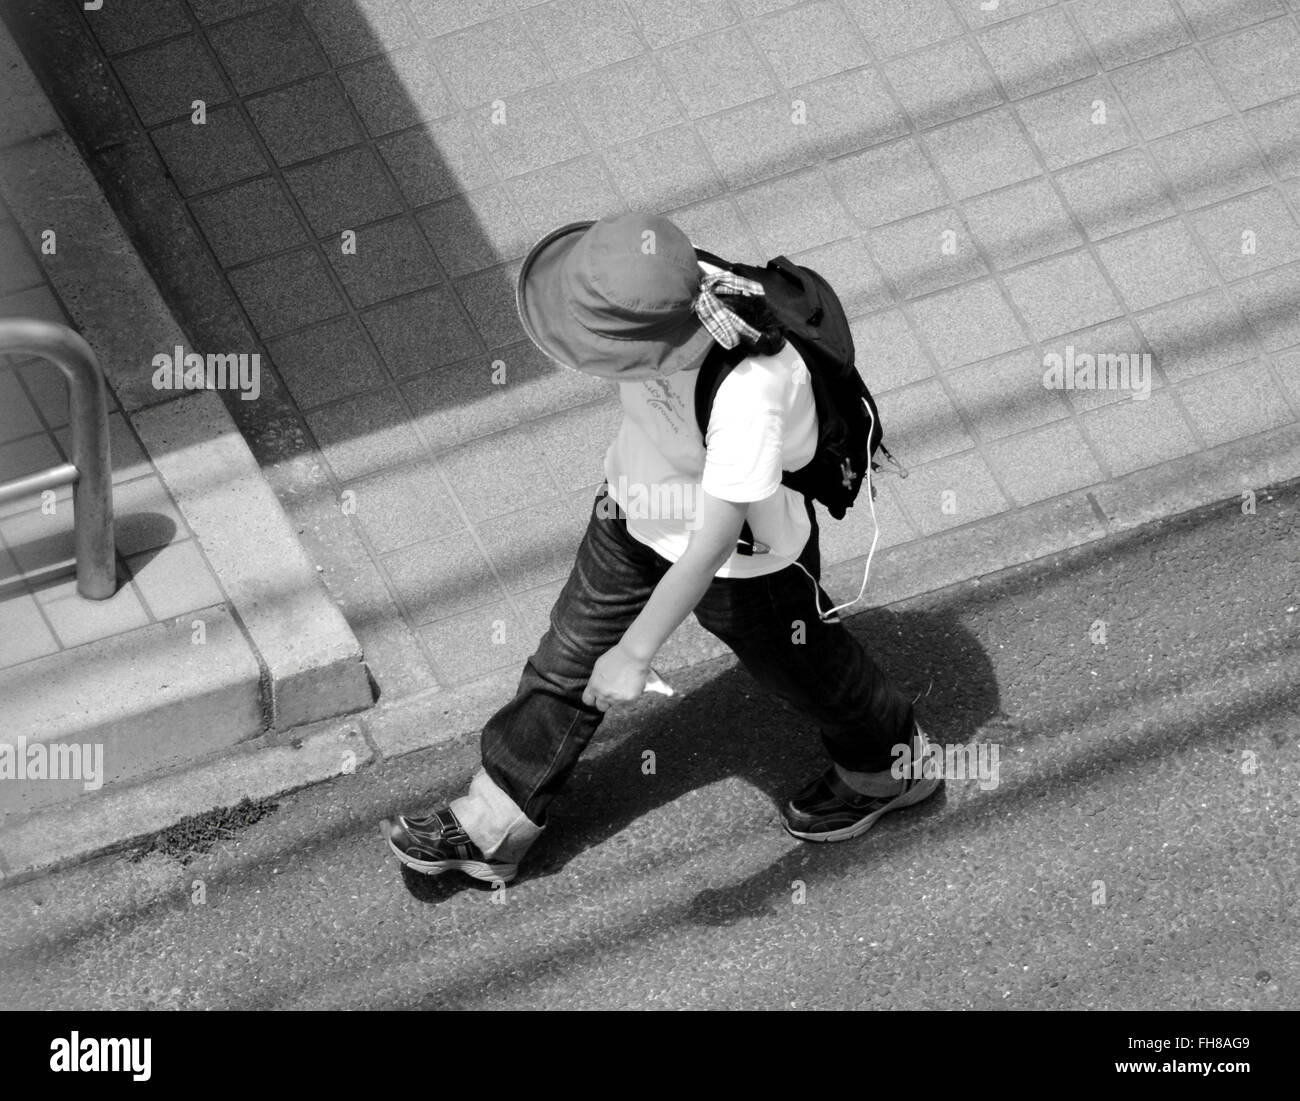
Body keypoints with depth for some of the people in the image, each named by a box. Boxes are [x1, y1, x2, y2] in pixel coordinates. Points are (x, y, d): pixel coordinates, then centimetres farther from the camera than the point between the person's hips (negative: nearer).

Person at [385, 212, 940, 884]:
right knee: (568, 663, 18)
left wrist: (636, 652, -36)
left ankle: (887, 770, 55)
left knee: (800, 669, 23)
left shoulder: (751, 389, -45)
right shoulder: (672, 286, -31)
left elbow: (715, 539, -40)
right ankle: (489, 832, 36)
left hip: (744, 558, -6)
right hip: (636, 514, 6)